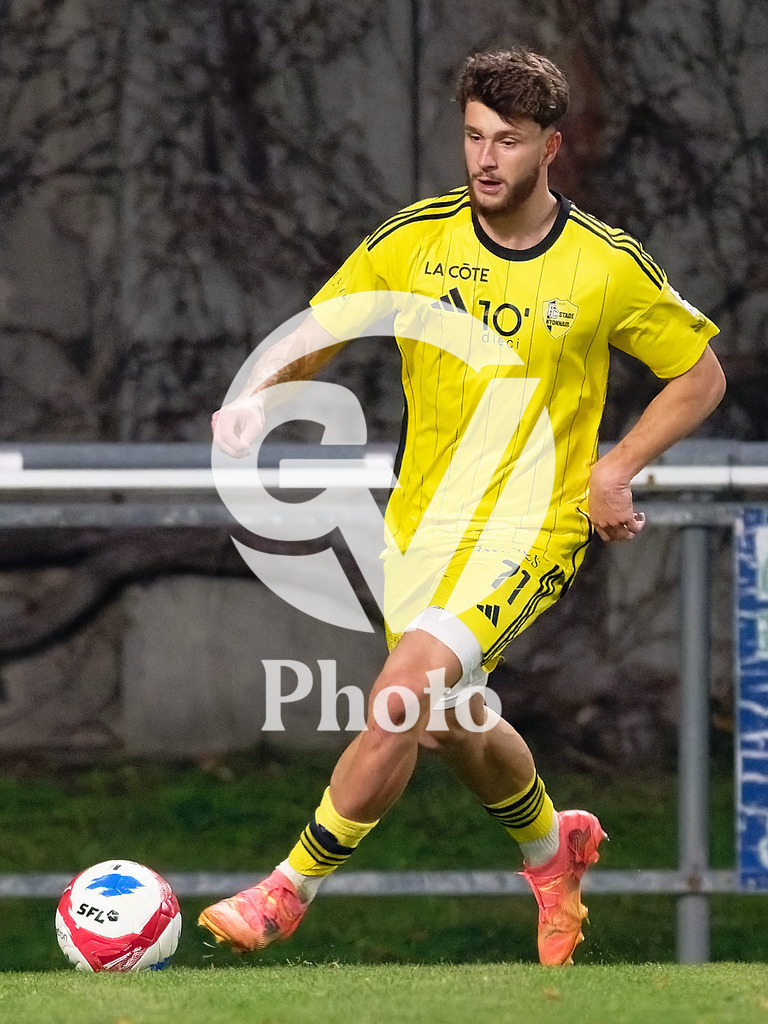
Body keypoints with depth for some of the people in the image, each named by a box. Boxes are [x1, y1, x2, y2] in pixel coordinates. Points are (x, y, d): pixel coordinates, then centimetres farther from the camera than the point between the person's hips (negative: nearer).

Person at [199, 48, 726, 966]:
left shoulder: (608, 267, -9)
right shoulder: (417, 239, -3)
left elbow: (700, 375, 4)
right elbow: (316, 334, 4)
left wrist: (615, 469, -9)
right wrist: (254, 399, -17)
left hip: (531, 530, -5)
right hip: (421, 518, 5)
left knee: (403, 692, -24)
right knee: (453, 725, 17)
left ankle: (291, 889, -14)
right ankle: (551, 845, 49)